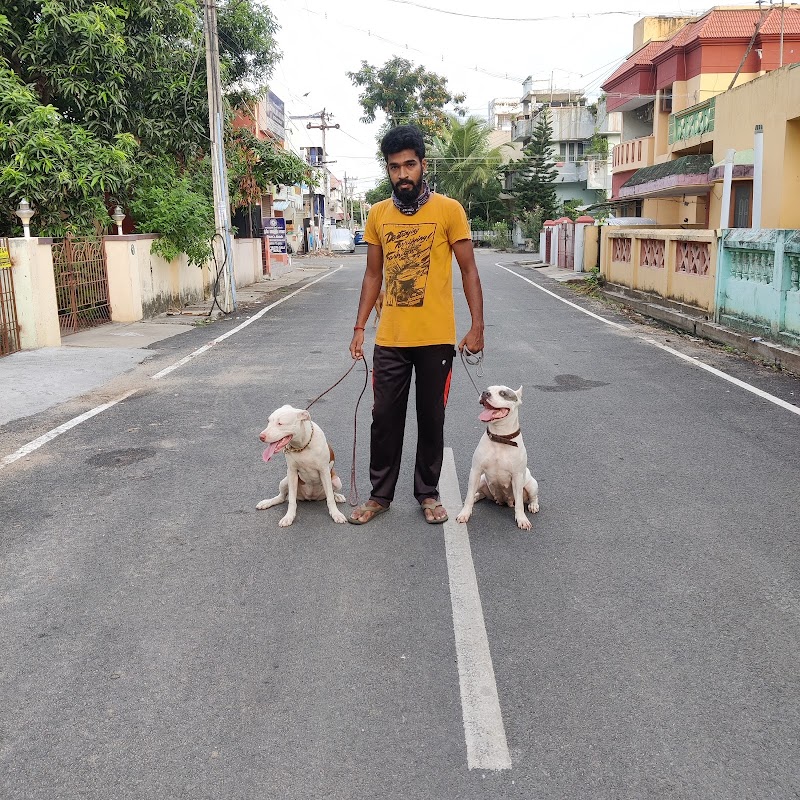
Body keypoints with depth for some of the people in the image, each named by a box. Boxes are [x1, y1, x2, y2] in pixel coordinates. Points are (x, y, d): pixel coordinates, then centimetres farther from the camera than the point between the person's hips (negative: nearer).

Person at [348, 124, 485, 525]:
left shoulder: (448, 210, -4)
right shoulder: (378, 214, 6)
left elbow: (469, 271, -2)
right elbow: (373, 275, 11)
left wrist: (477, 326, -8)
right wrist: (359, 328, 7)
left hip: (436, 338, -2)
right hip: (390, 339, 3)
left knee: (431, 419, 9)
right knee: (385, 418, 8)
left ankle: (428, 493, 25)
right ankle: (380, 494, 23)